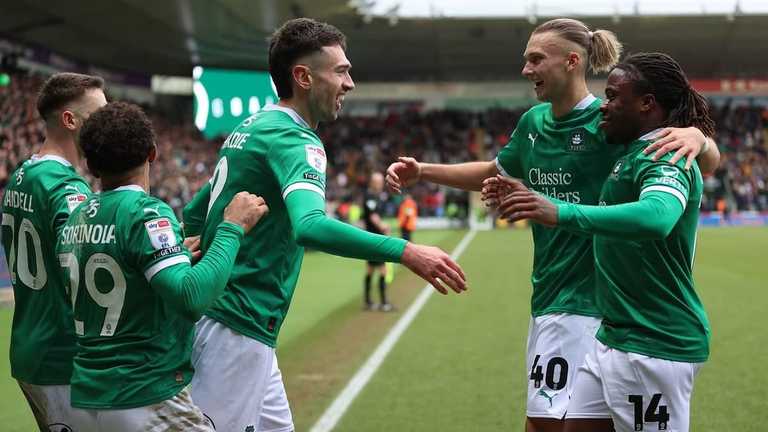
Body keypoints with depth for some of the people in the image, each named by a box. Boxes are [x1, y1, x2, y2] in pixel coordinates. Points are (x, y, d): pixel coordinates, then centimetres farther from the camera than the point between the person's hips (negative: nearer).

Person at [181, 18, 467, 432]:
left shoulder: (253, 128, 14)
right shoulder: (295, 140, -15)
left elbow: (193, 215, 22)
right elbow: (310, 226, -35)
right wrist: (405, 251, -38)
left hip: (213, 314, 10)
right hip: (239, 327, -10)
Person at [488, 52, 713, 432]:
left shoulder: (666, 158, -17)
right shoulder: (629, 153, 13)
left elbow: (656, 217, -38)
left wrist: (562, 213, -46)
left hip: (656, 347, -9)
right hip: (615, 338, 9)